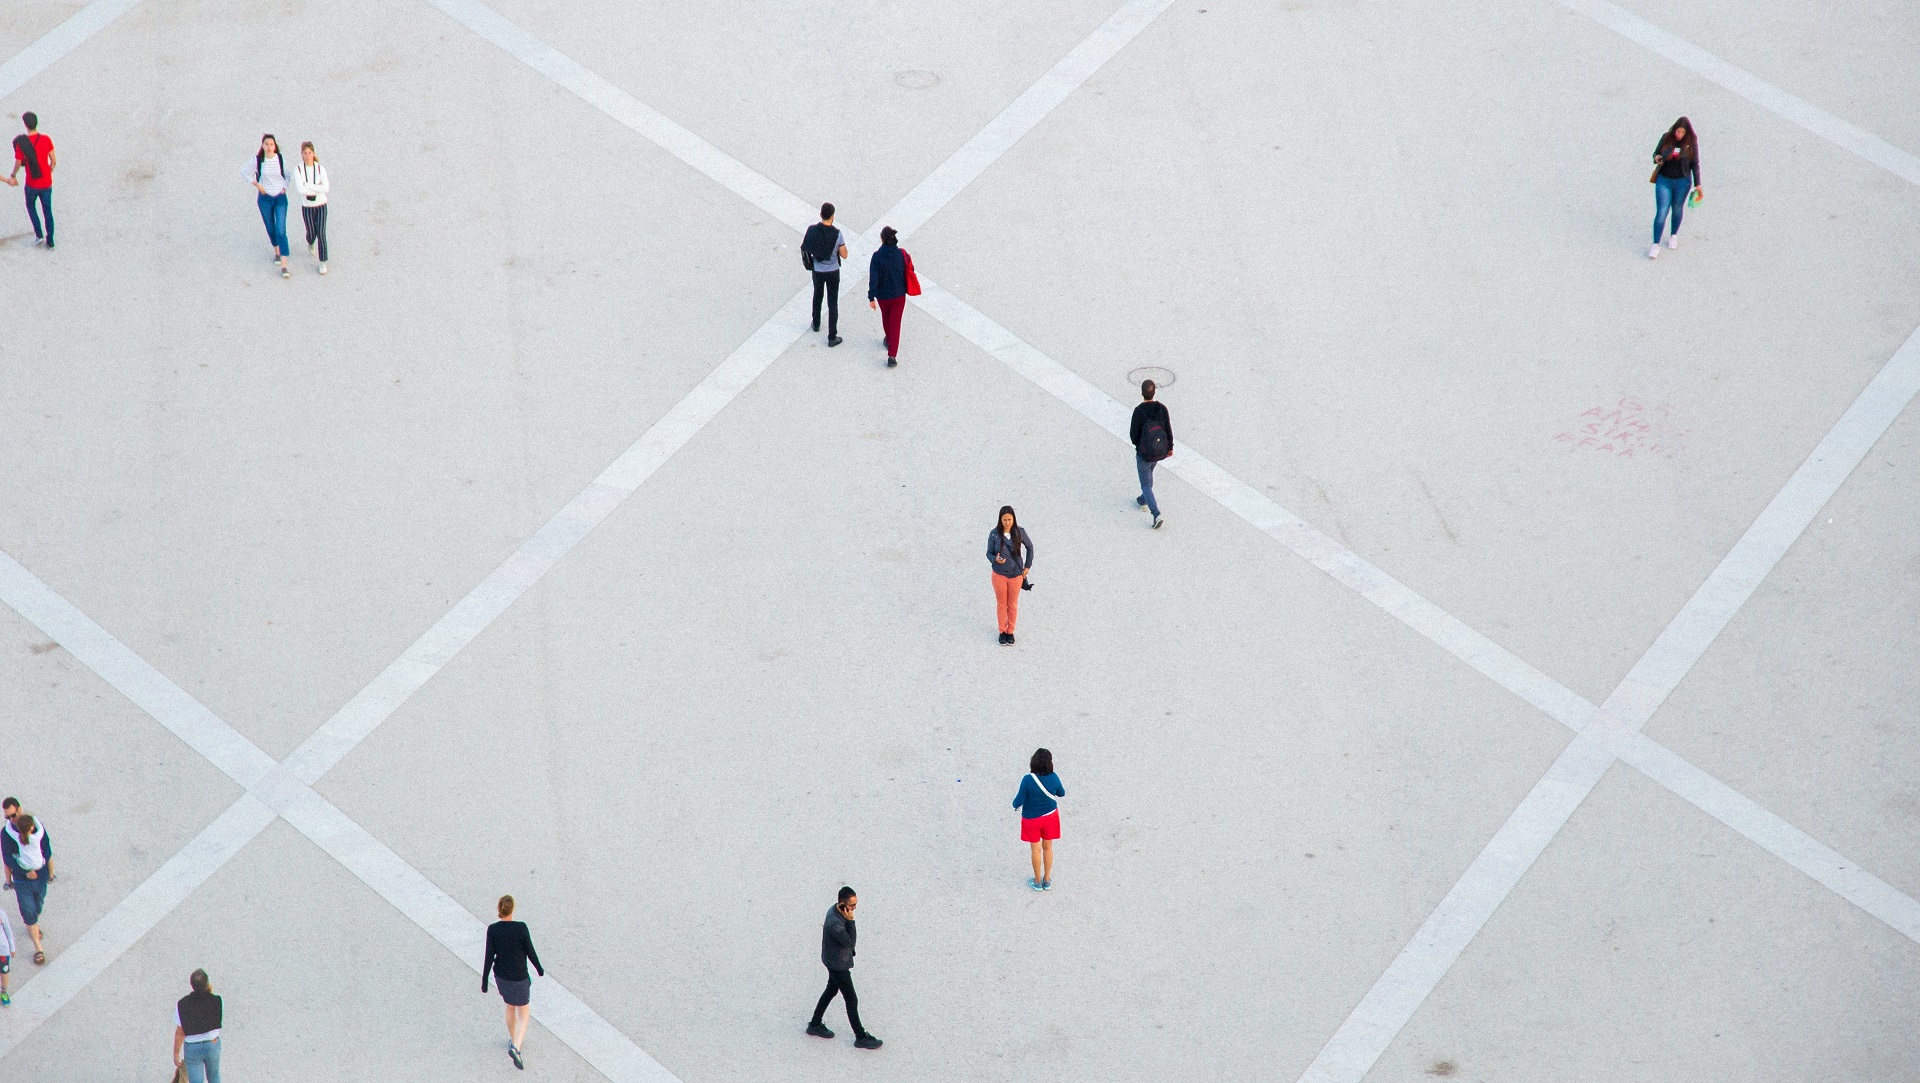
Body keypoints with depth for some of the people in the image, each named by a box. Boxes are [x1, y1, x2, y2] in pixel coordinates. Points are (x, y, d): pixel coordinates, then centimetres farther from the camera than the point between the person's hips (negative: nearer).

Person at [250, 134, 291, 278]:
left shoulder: (281, 159, -7)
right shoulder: (257, 160, -10)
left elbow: (287, 175, 9)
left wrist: (284, 188, -4)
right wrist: (257, 185, -6)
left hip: (280, 197, -1)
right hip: (265, 198, 1)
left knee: (281, 230, -10)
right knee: (271, 228, 15)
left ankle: (284, 266, -13)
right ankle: (277, 252, 44)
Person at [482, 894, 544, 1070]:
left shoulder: (492, 930, -14)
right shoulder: (521, 928, -21)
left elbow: (489, 957, -11)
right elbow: (530, 952, -12)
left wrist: (484, 981, -2)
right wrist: (539, 969, 6)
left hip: (501, 975, 3)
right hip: (519, 977, -3)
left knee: (510, 1007, 29)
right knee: (523, 1013, 11)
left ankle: (513, 1039, 45)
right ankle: (516, 1047, -9)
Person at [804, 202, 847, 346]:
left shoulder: (812, 230, -16)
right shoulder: (837, 234, -22)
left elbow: (805, 248, -5)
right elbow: (844, 255, -13)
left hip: (817, 271, 2)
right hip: (833, 272, -2)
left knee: (817, 296, 29)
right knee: (833, 304, 7)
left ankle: (816, 324, 47)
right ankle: (832, 337, 9)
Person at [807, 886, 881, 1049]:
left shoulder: (835, 909, -8)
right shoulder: (834, 923, -38)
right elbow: (850, 942, -27)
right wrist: (850, 921, -34)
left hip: (834, 960, 9)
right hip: (838, 965, -9)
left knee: (831, 990, 26)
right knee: (851, 1000, 5)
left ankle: (815, 1025, 42)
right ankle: (861, 1038, 19)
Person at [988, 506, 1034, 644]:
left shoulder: (1019, 532, -12)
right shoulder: (994, 534, -15)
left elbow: (1029, 547, 5)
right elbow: (989, 553, -6)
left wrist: (1027, 566, 4)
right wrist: (995, 560, -28)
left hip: (1016, 575, 1)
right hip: (999, 575, -1)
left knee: (1013, 605, 14)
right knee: (1002, 604, 15)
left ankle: (1010, 631, 32)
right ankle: (1002, 631, 33)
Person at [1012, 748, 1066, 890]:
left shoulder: (1028, 780, -28)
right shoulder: (1053, 778, -19)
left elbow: (1019, 801, -20)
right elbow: (1061, 793, 0)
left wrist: (1015, 804, 2)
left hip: (1032, 819, -2)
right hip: (1050, 816, 2)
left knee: (1036, 849, 15)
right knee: (1048, 847, 20)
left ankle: (1038, 882, 30)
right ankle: (1047, 880, 32)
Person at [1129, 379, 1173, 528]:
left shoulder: (1139, 411, -24)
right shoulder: (1162, 408, -12)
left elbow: (1133, 433, -17)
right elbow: (1168, 429, -3)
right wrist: (1170, 447, 12)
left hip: (1144, 453, -5)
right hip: (1160, 452, 5)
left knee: (1146, 484, 7)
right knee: (1148, 473, 33)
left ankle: (1156, 514, -7)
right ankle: (1143, 501, 52)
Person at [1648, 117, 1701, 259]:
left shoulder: (1691, 142, -9)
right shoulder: (1666, 138, -8)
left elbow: (1695, 164, -2)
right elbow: (1656, 152, 6)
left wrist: (1697, 184, -2)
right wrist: (1656, 158, -19)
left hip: (1682, 182, 0)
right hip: (1664, 180, 0)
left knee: (1677, 210, 17)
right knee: (1661, 213, -6)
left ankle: (1673, 235, 42)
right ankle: (1656, 245, 3)